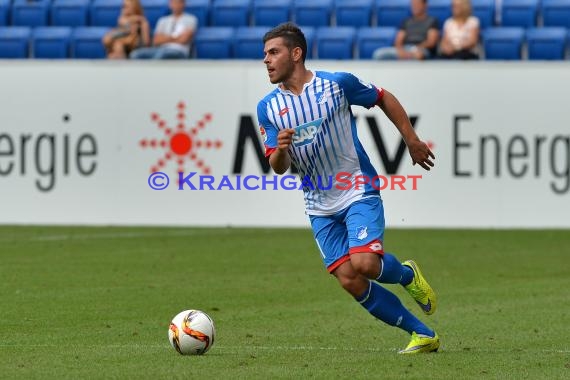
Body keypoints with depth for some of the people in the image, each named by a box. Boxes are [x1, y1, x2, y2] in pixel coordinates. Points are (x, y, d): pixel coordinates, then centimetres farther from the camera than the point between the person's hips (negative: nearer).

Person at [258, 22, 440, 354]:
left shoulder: (337, 83, -9)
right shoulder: (268, 107, 0)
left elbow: (384, 99, 6)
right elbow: (278, 167, -2)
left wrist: (413, 141, 7)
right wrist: (280, 149, -25)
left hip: (359, 192, -4)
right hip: (321, 207, 4)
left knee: (364, 263, -24)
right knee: (349, 281, -6)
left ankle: (407, 274, 12)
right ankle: (423, 335, 5)